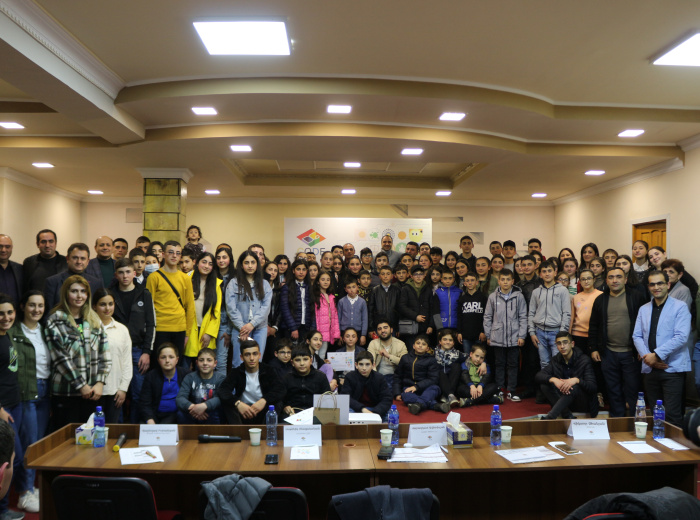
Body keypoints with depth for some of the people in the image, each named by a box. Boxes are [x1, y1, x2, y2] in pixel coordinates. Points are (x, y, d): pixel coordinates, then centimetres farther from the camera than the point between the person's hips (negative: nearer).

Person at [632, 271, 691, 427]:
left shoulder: (680, 307, -3)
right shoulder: (644, 309, 13)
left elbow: (681, 337, -13)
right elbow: (637, 336, 8)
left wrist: (656, 355, -16)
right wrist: (646, 356, -9)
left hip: (672, 368, -5)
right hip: (650, 368, 5)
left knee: (672, 414, -8)